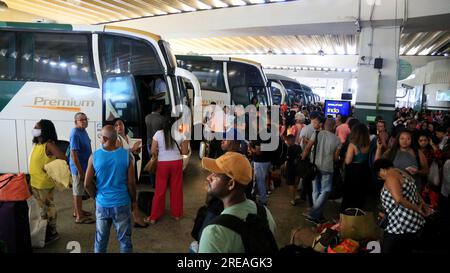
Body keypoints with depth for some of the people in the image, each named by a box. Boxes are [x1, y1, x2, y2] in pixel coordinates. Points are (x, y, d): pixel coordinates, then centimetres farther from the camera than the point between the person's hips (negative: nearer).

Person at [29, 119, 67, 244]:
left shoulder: (49, 144, -19)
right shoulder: (37, 143, 8)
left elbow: (63, 159, -25)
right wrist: (31, 180, 14)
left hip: (45, 184, -8)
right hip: (35, 183, 8)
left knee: (48, 208, 4)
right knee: (42, 208, 19)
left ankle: (52, 233, 17)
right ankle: (45, 231, 33)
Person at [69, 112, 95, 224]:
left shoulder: (83, 131, 6)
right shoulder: (75, 134, -22)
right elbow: (73, 153, -25)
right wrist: (80, 171, -24)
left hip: (84, 166, 9)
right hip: (78, 167, -9)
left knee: (79, 190, 20)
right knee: (78, 192, 2)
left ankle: (78, 211, 34)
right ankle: (79, 217, 13)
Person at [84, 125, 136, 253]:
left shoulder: (94, 156, -8)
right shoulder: (127, 155, -11)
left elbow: (87, 184, -4)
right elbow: (131, 183, -10)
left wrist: (96, 196, 13)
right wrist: (133, 200, 6)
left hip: (102, 204, 2)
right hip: (122, 204, -1)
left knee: (100, 240, 17)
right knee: (124, 239, 12)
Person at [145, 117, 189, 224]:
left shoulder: (158, 134, -8)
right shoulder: (180, 135, -7)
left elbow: (153, 151, -6)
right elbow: (185, 152, -4)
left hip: (163, 164, 0)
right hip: (177, 163, 1)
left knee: (160, 190, 9)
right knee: (176, 189, 13)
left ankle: (154, 217, 17)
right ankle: (176, 214, 25)